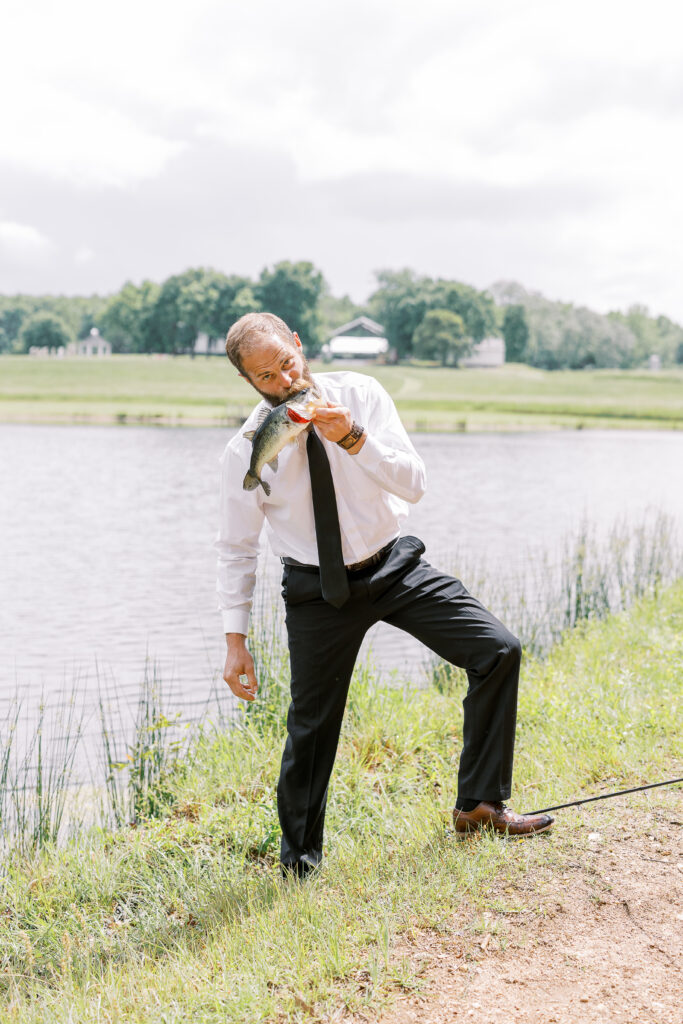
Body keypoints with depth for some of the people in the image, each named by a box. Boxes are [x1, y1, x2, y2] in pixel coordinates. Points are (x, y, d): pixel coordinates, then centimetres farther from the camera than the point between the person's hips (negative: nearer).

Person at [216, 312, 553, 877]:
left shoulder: (360, 394, -10)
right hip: (318, 590, -1)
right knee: (312, 726, 5)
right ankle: (299, 862, 28)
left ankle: (480, 803, 4)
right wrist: (236, 639, -6)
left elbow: (414, 483, -16)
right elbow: (236, 549, -3)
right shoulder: (246, 450, -12)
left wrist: (354, 439, -31)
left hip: (395, 566, 2)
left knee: (499, 650, -11)